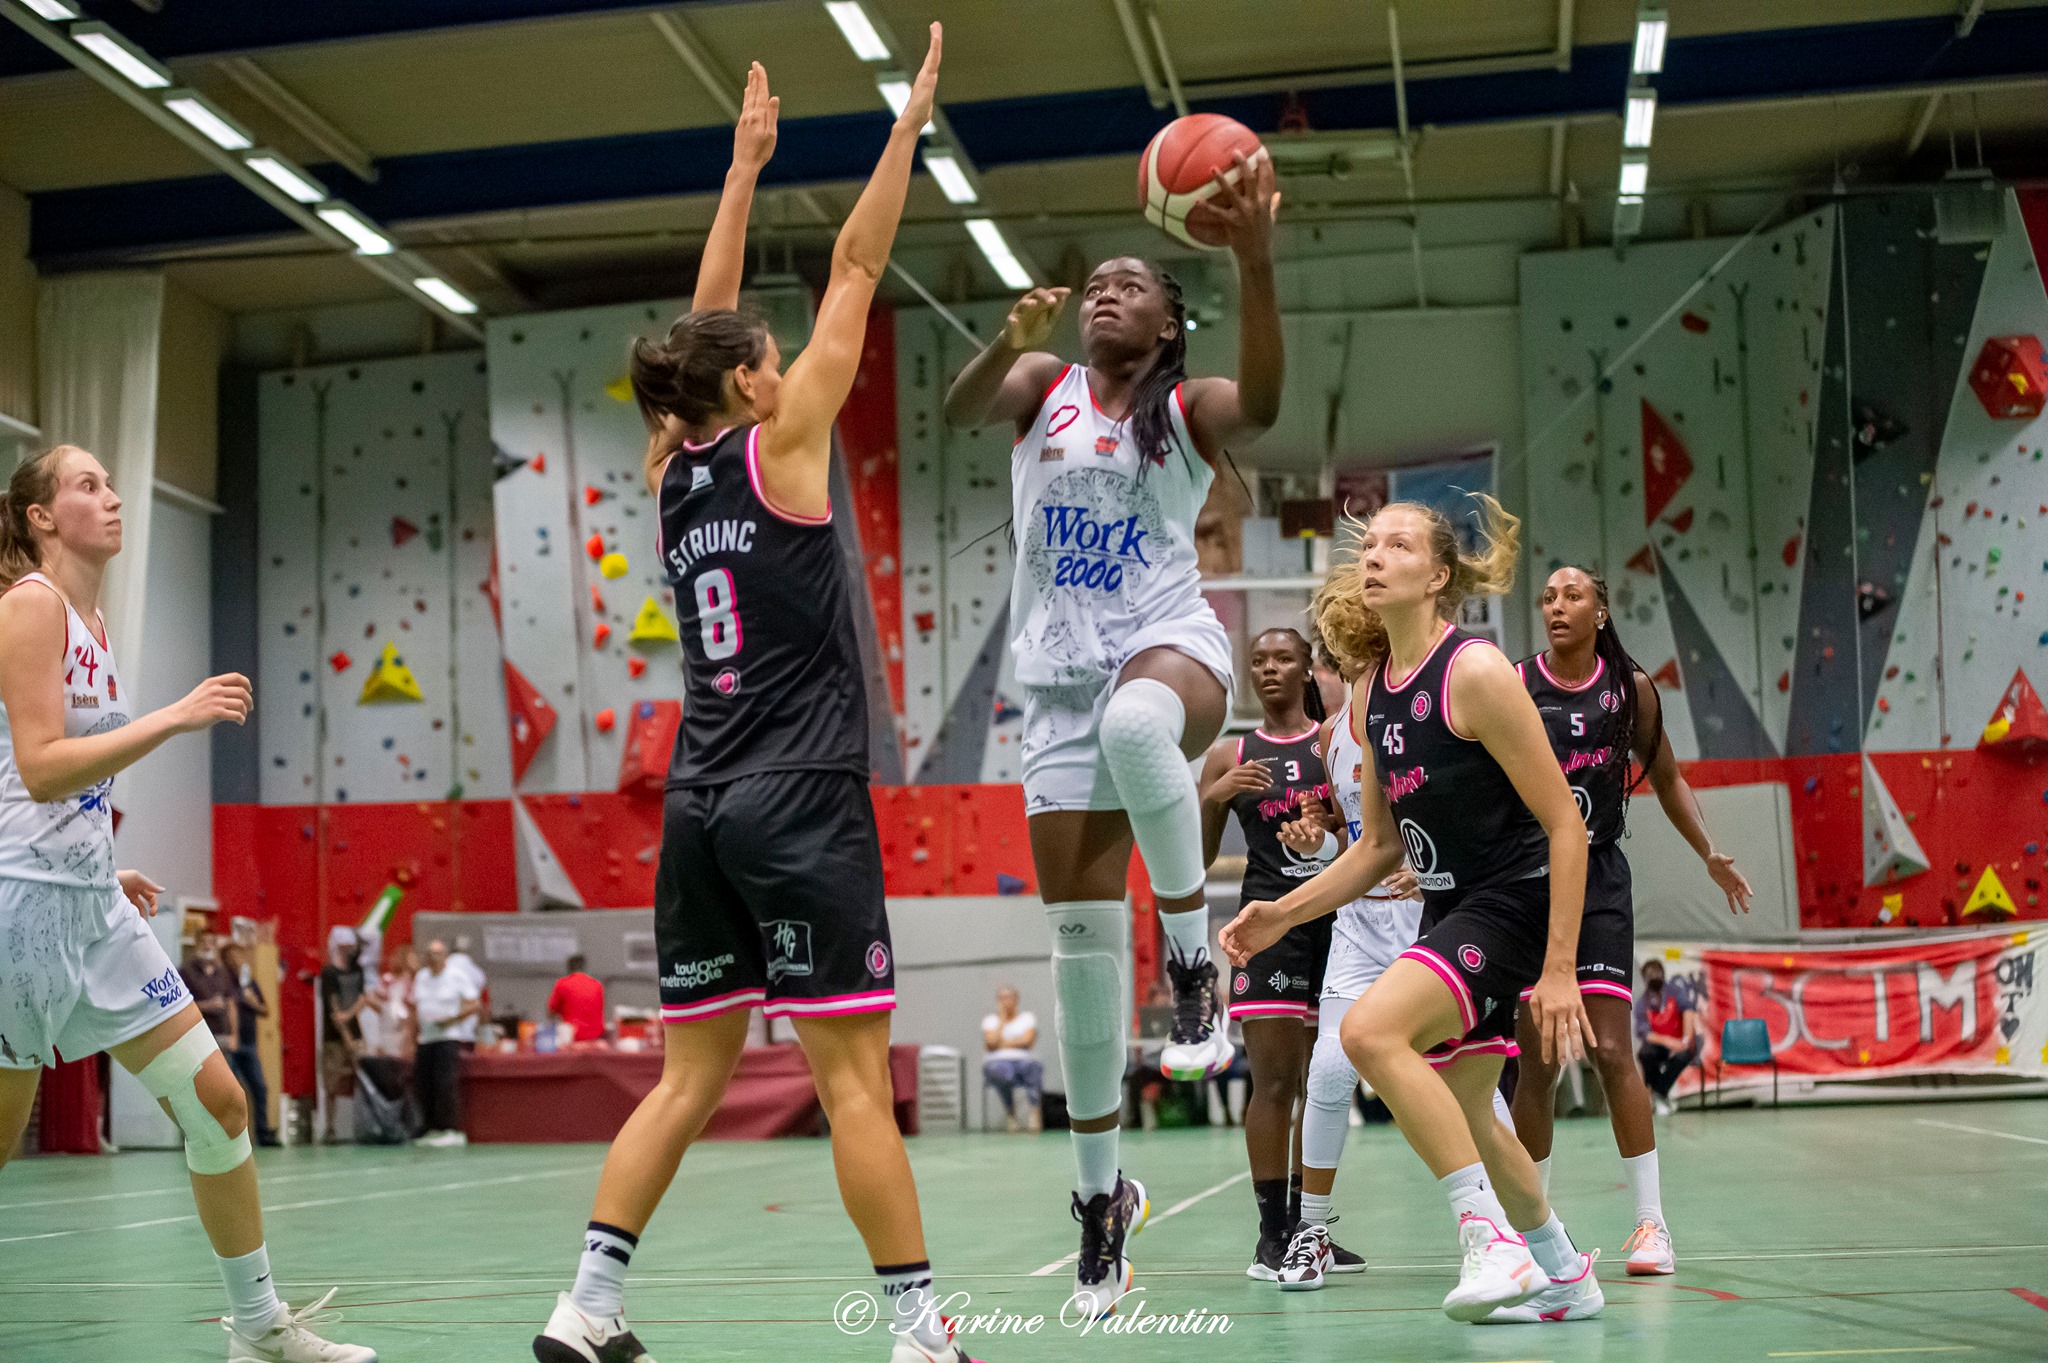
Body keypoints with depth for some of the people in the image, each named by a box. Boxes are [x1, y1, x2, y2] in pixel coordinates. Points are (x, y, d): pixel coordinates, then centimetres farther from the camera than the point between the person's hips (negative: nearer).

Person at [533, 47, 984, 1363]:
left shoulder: (673, 471, 12)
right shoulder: (778, 448, -4)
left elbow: (707, 319, 23)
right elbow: (856, 270, 0)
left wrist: (747, 162, 30)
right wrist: (911, 121, 6)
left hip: (701, 808, 7)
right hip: (802, 807, -7)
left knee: (690, 1079, 11)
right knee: (855, 1076, -4)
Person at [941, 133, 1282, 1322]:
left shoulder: (1190, 408, 2)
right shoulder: (1044, 385, 9)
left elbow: (1263, 404, -21)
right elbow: (963, 407, -11)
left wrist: (1257, 262, -34)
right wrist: (1013, 336, -31)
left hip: (1170, 644, -3)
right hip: (1060, 673, 3)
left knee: (1136, 725, -42)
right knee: (1082, 931, 1)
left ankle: (1197, 959, -22)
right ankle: (1100, 1187, 13)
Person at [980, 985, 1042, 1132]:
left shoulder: (1028, 1018, 18)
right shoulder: (990, 1020, 19)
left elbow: (1028, 1040, -1)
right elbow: (990, 1044, 0)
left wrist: (1003, 1044, 0)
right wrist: (1002, 1020, 6)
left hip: (1023, 1059, 1)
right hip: (997, 1061, -1)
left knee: (1035, 1065, -38)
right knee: (1002, 1071, -40)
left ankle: (1033, 1108, -46)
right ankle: (1010, 1112, -24)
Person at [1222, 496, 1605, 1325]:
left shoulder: (1476, 672, -17)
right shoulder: (1371, 691, 7)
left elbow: (1565, 824, -17)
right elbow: (1382, 845, 16)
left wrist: (1557, 969, -21)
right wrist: (1283, 915, 6)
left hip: (1514, 902, -9)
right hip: (1446, 907, 9)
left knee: (1370, 1031, -28)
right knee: (1462, 1117, 16)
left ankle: (1495, 1242, -22)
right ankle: (1565, 1278, 37)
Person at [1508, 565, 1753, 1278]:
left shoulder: (1630, 688, 2)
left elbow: (1666, 777, 15)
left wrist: (1710, 854, 8)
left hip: (1599, 879, 0)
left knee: (1611, 1050, -9)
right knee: (1535, 1063, 3)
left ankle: (1652, 1220, -2)